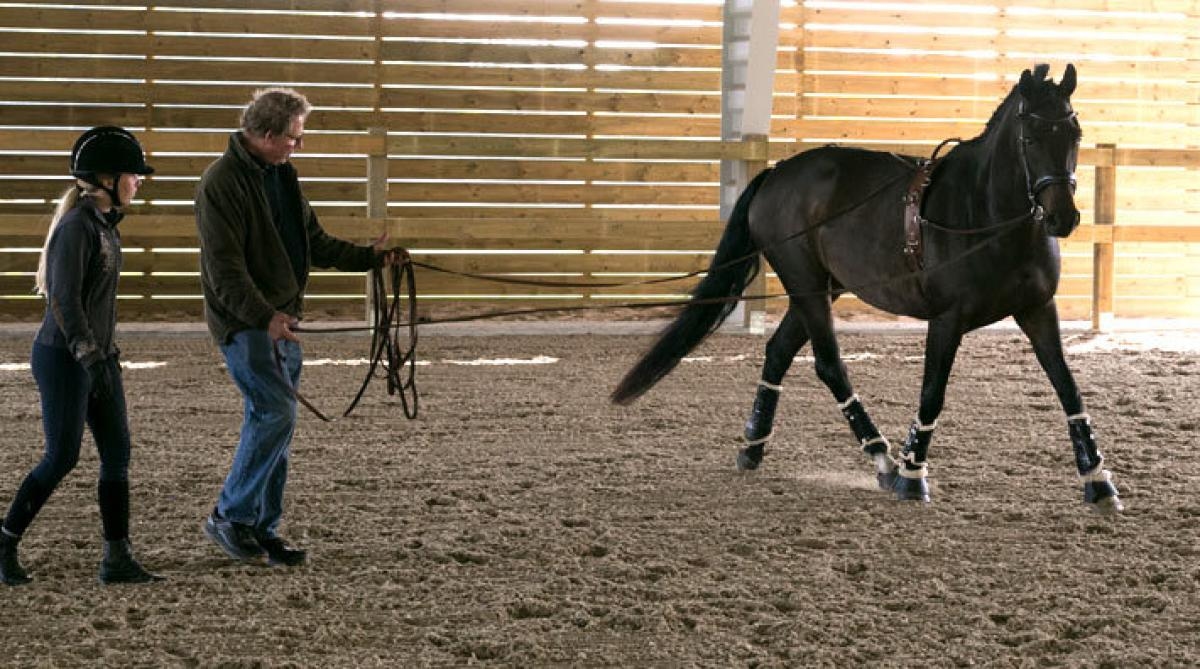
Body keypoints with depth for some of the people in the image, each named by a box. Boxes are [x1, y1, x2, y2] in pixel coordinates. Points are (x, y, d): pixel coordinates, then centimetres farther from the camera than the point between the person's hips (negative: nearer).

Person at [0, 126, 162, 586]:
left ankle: (117, 560, 7)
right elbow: (64, 300, -21)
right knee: (62, 458, -3)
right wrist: (90, 356, -26)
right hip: (63, 358, -9)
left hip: (97, 355, 9)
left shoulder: (104, 224, 10)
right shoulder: (75, 227, -17)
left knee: (117, 454, 4)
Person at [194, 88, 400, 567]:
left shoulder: (282, 175, 14)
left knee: (271, 422, 9)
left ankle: (262, 531, 15)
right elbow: (224, 268, -21)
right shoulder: (223, 182, -15)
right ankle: (229, 517, -4)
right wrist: (263, 316, -29)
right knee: (277, 412, -16)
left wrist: (370, 257, 9)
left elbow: (315, 243, 20)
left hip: (280, 320, 9)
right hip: (244, 323, -9)